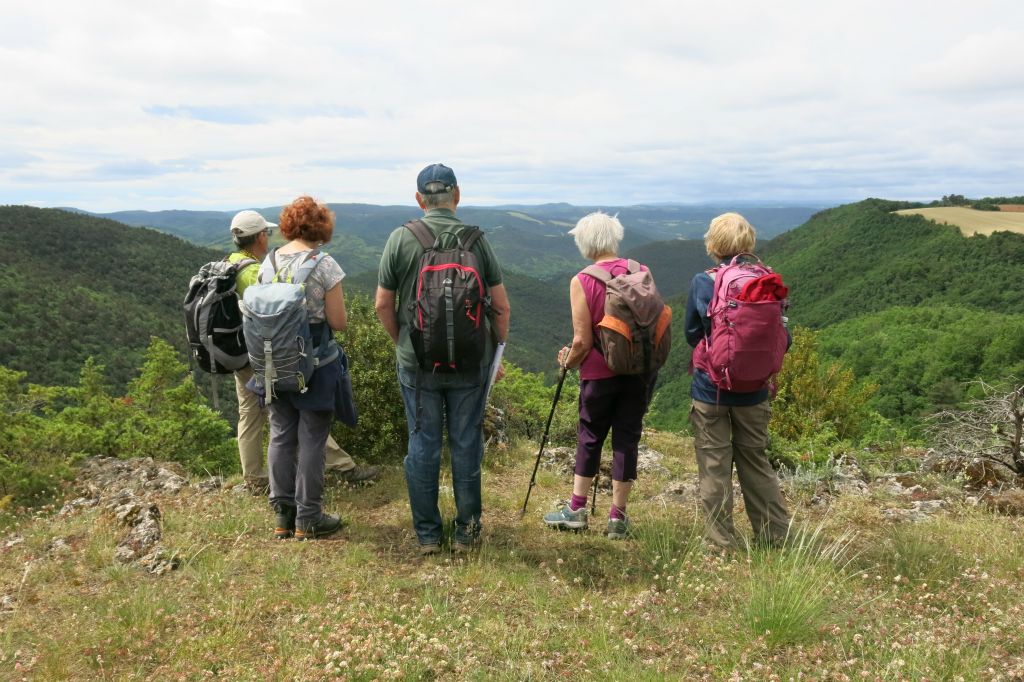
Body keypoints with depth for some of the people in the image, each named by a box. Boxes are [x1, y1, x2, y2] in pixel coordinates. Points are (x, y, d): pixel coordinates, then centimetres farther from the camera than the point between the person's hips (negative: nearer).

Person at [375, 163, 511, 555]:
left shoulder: (400, 239, -4)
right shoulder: (476, 239, -2)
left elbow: (383, 305, 0)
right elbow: (501, 305, -1)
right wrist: (497, 350, 12)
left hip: (417, 361, 0)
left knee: (423, 445, 9)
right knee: (466, 445, 10)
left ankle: (427, 535, 18)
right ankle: (466, 531, 20)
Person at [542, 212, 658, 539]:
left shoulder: (582, 282, -11)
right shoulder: (641, 272, 0)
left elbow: (583, 341, -12)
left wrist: (568, 361, 6)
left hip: (601, 373, -3)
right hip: (642, 369, 3)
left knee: (590, 437, 13)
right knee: (627, 438, 9)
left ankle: (576, 509, 22)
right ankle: (618, 517, 14)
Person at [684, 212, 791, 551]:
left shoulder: (702, 283, -11)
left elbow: (692, 335, -1)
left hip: (710, 389, -3)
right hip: (753, 392, 3)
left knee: (714, 467, 7)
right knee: (755, 461, 18)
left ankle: (722, 542, 15)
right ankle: (777, 533, 26)